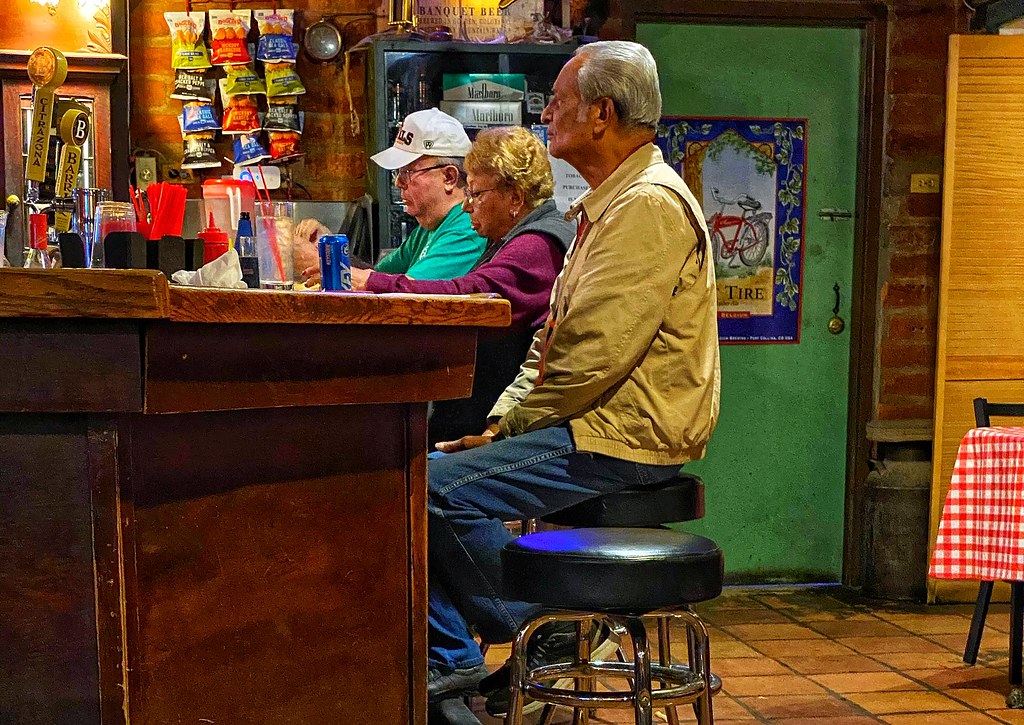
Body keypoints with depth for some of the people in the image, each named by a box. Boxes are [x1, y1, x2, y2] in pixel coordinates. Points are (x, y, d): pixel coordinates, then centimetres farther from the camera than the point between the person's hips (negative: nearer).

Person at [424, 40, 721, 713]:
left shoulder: (650, 205, -16)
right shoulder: (608, 205, 19)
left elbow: (591, 356, -23)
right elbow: (555, 340, 20)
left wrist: (512, 425, -9)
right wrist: (502, 421, 8)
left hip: (624, 441, -11)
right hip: (596, 425, 11)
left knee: (440, 488, -19)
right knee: (421, 477, 5)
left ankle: (553, 639, -3)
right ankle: (449, 657, 7)